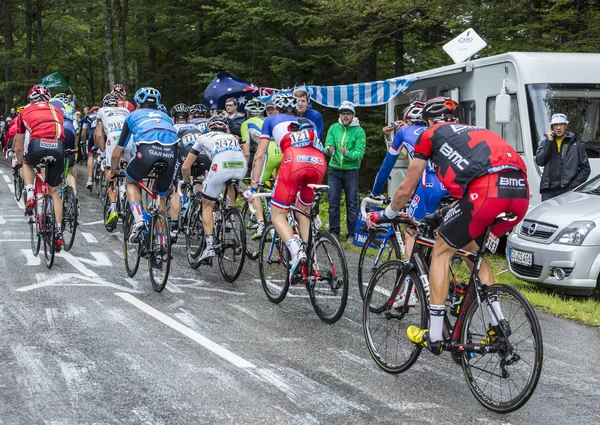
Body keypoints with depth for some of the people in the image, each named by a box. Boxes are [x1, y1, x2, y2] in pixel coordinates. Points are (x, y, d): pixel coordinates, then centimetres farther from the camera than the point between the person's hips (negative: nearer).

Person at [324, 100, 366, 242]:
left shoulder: (359, 131, -6)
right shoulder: (333, 128, 3)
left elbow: (360, 152, -14)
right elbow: (328, 145, -6)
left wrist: (347, 154, -33)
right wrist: (329, 150, -30)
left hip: (351, 172, -2)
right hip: (334, 171, 2)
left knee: (352, 204, 1)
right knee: (333, 202, 2)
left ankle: (352, 234, 8)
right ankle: (334, 232, 11)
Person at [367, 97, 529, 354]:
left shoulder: (431, 133, 21)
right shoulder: (475, 132, 38)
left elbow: (406, 190, 25)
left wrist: (385, 215, 44)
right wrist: (446, 217, 63)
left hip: (487, 191, -6)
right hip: (521, 194, 6)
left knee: (441, 252, 13)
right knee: (473, 249, 29)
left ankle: (434, 337, 12)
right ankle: (498, 322, 22)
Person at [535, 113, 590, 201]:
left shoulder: (576, 145, 7)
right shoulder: (545, 143, 13)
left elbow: (585, 168, 7)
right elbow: (539, 161, -4)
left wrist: (573, 185, -5)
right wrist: (549, 141, -6)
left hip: (568, 191, -2)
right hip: (548, 191, 2)